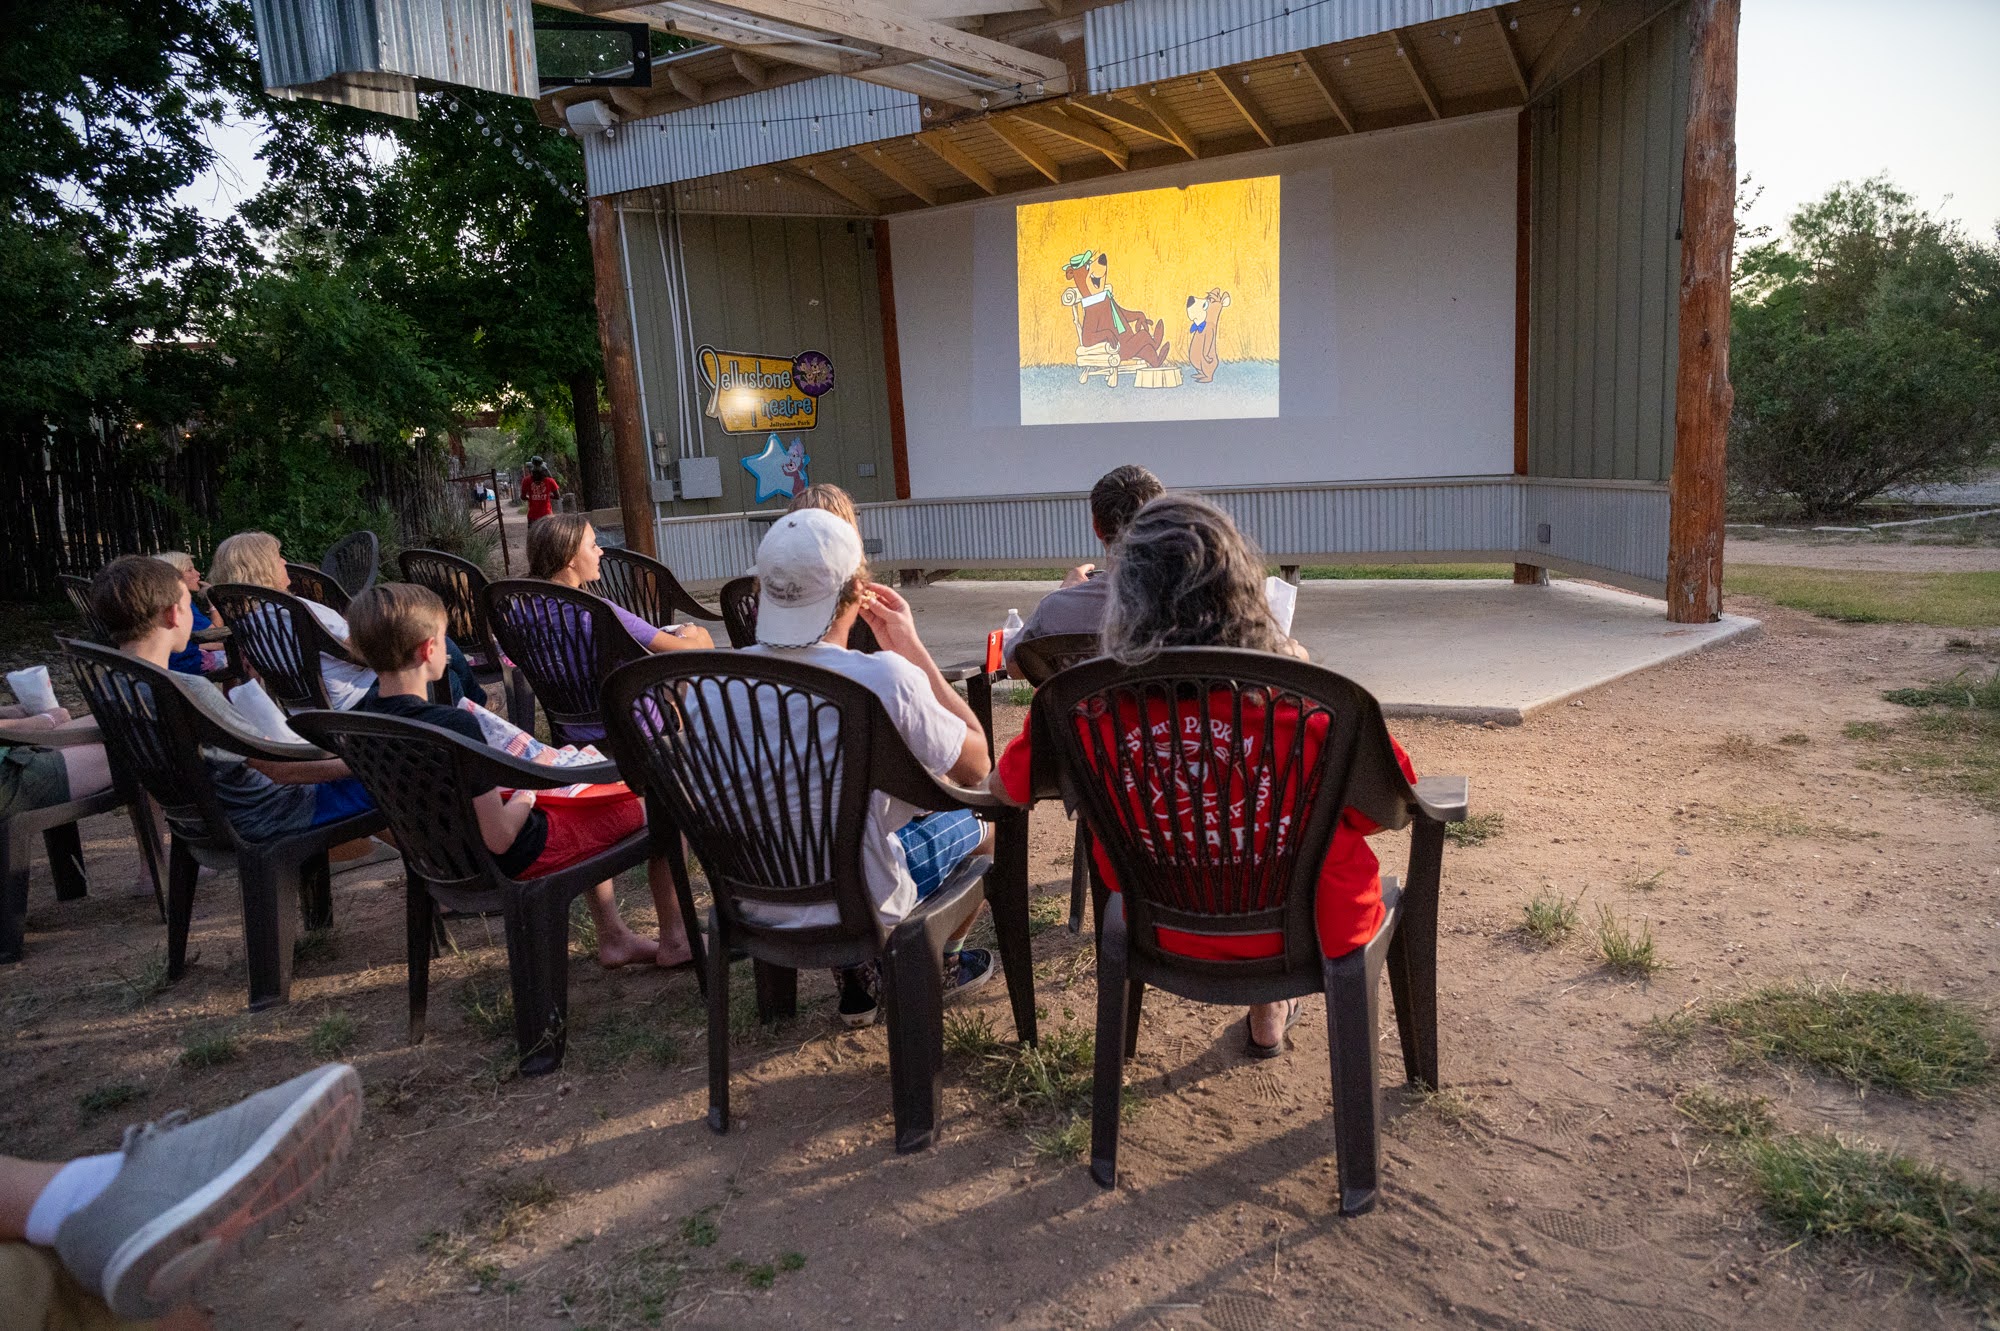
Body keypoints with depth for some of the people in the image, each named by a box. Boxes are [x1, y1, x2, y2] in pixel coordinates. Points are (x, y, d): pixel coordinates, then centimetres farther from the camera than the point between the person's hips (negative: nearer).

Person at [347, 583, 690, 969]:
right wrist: (526, 794, -11)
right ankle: (674, 940, 20)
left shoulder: (362, 717, -7)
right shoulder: (455, 725, -33)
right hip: (517, 859, -9)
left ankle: (614, 938, 34)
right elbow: (501, 838, -28)